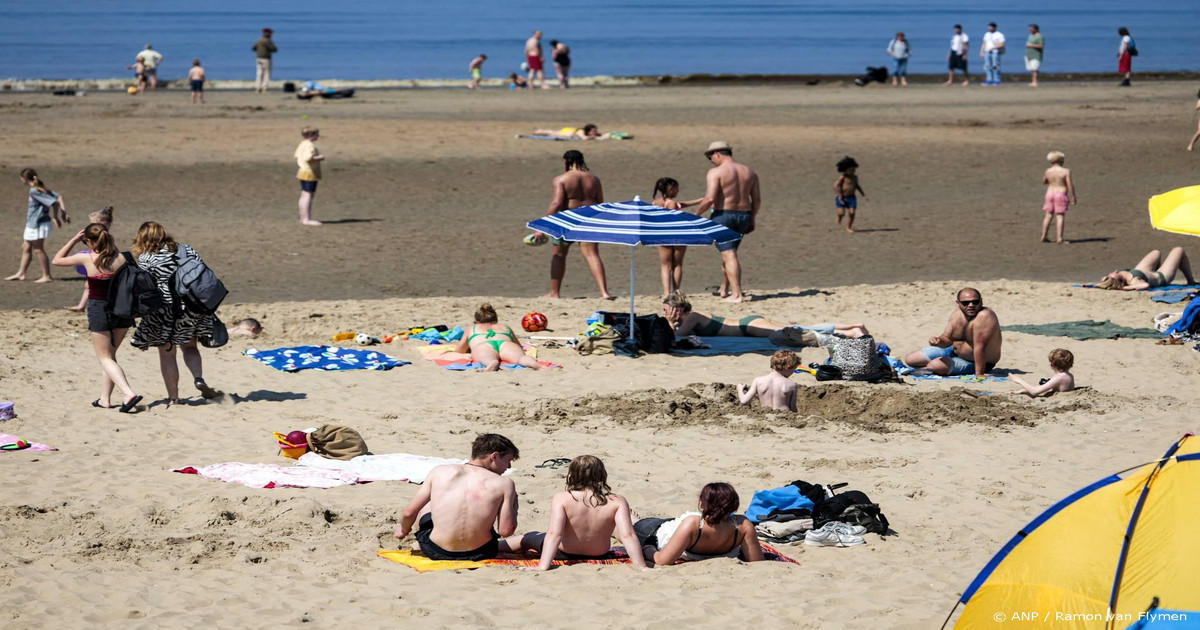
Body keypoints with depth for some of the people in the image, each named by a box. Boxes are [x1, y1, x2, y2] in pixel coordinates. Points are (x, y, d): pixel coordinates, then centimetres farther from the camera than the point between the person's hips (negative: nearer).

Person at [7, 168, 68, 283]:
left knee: (38, 250, 0)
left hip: (38, 224, -10)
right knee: (26, 247, 16)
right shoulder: (40, 188, 7)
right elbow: (58, 197, 5)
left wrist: (55, 218, -12)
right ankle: (20, 273, 24)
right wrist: (64, 213, 0)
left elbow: (55, 202, -25)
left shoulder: (34, 191, -21)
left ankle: (46, 276, 9)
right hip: (32, 224, 10)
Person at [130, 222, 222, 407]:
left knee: (166, 353, 6)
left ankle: (173, 398, 9)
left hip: (166, 310, -4)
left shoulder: (145, 259, -3)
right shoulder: (187, 250, 10)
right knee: (189, 346, 20)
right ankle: (199, 379, -4)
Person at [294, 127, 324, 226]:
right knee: (308, 195, -11)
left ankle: (303, 218, 19)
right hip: (310, 173, -11)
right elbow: (308, 158, -29)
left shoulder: (302, 144, 14)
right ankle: (306, 219, -14)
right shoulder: (310, 145, -17)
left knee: (304, 196, 14)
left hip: (303, 172, 11)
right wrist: (319, 158, -16)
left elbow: (297, 157, 19)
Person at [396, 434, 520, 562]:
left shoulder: (440, 472, -1)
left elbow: (409, 512, 4)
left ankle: (420, 545, 45)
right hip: (479, 554, -1)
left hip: (436, 552, 1)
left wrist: (404, 530, 26)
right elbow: (506, 531, -7)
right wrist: (512, 499, 9)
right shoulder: (504, 484, -6)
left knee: (426, 504, 31)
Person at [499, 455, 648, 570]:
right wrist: (642, 568, -25)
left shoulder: (561, 499, -25)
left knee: (528, 538, 30)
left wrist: (542, 567, -35)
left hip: (564, 555, -3)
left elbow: (554, 534, -32)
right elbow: (627, 535, -28)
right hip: (599, 557, 3)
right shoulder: (617, 502, -22)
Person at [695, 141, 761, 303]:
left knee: (729, 255, -5)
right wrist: (752, 220, 19)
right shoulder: (749, 172, 9)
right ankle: (724, 289, 31)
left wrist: (697, 213, -7)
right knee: (729, 252, 22)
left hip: (723, 215, -6)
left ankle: (737, 295, -10)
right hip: (743, 215, 6)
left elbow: (709, 199, -20)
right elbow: (757, 199, 10)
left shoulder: (715, 172, -11)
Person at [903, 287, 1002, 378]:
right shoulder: (956, 315, -6)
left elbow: (979, 347, -35)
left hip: (976, 363, -8)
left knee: (934, 365, -32)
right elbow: (947, 339, 3)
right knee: (910, 359, 13)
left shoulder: (984, 316, -32)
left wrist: (979, 374, -35)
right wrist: (938, 341, -21)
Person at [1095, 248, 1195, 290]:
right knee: (1179, 250, 15)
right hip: (1162, 277, -6)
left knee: (1157, 253, 35)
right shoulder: (1134, 281, -50)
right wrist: (1125, 288, -64)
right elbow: (1146, 285, -68)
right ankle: (1191, 280, 41)